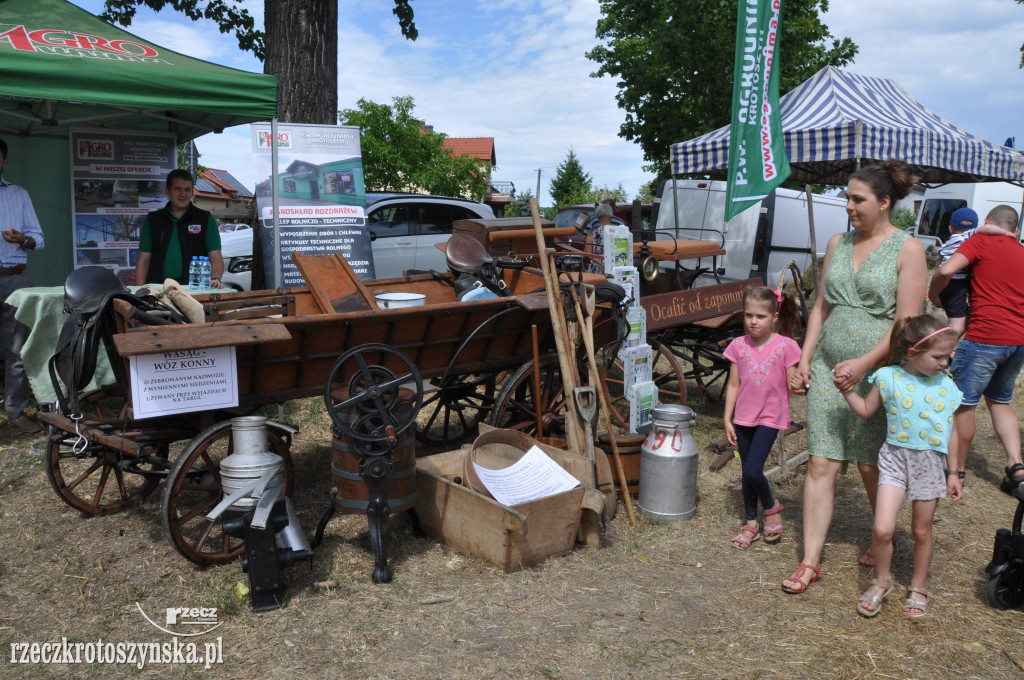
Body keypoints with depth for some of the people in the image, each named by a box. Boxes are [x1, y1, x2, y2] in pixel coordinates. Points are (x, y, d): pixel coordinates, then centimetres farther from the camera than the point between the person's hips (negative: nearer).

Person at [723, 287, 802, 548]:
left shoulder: (785, 346, -9)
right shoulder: (739, 345, 0)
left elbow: (792, 386, -3)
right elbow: (733, 385, 4)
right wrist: (727, 420, 2)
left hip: (770, 416, -3)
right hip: (743, 417, 4)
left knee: (753, 470, -13)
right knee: (747, 473, 12)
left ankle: (771, 507, 17)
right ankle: (751, 523, 28)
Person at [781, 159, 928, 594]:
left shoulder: (907, 249, -6)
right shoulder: (837, 243, 10)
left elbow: (908, 322, -11)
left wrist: (864, 363, -20)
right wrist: (804, 360, 7)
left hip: (876, 372, -4)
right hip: (828, 367, 4)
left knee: (871, 465, 9)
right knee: (820, 464, 1)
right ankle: (811, 561, 7)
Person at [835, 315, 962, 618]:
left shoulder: (947, 385, -1)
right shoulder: (889, 378, -8)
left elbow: (951, 431, 7)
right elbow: (866, 410, 7)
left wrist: (953, 473, 9)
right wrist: (847, 391, -9)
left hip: (931, 464, 2)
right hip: (896, 458, -2)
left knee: (922, 530, 13)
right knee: (883, 529, -10)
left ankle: (918, 586, 35)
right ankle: (882, 579, 17)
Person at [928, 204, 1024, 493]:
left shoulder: (981, 241, -3)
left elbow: (946, 270, -18)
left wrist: (934, 295, -1)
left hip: (985, 337, -7)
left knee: (964, 403, 5)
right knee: (1000, 400, 23)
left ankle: (956, 469, 16)